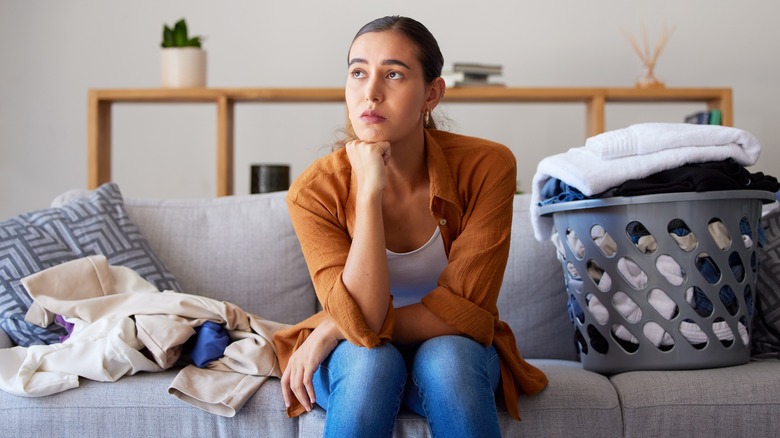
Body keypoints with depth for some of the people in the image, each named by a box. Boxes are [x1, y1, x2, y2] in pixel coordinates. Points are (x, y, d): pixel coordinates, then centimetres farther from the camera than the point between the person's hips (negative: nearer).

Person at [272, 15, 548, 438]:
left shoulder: (487, 165, -18)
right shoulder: (315, 189, -17)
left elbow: (463, 312, -20)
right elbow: (361, 320, -27)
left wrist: (334, 329, -19)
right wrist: (369, 193, -32)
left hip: (455, 354, 0)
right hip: (355, 363, 0)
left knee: (444, 357, -33)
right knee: (371, 360, -33)